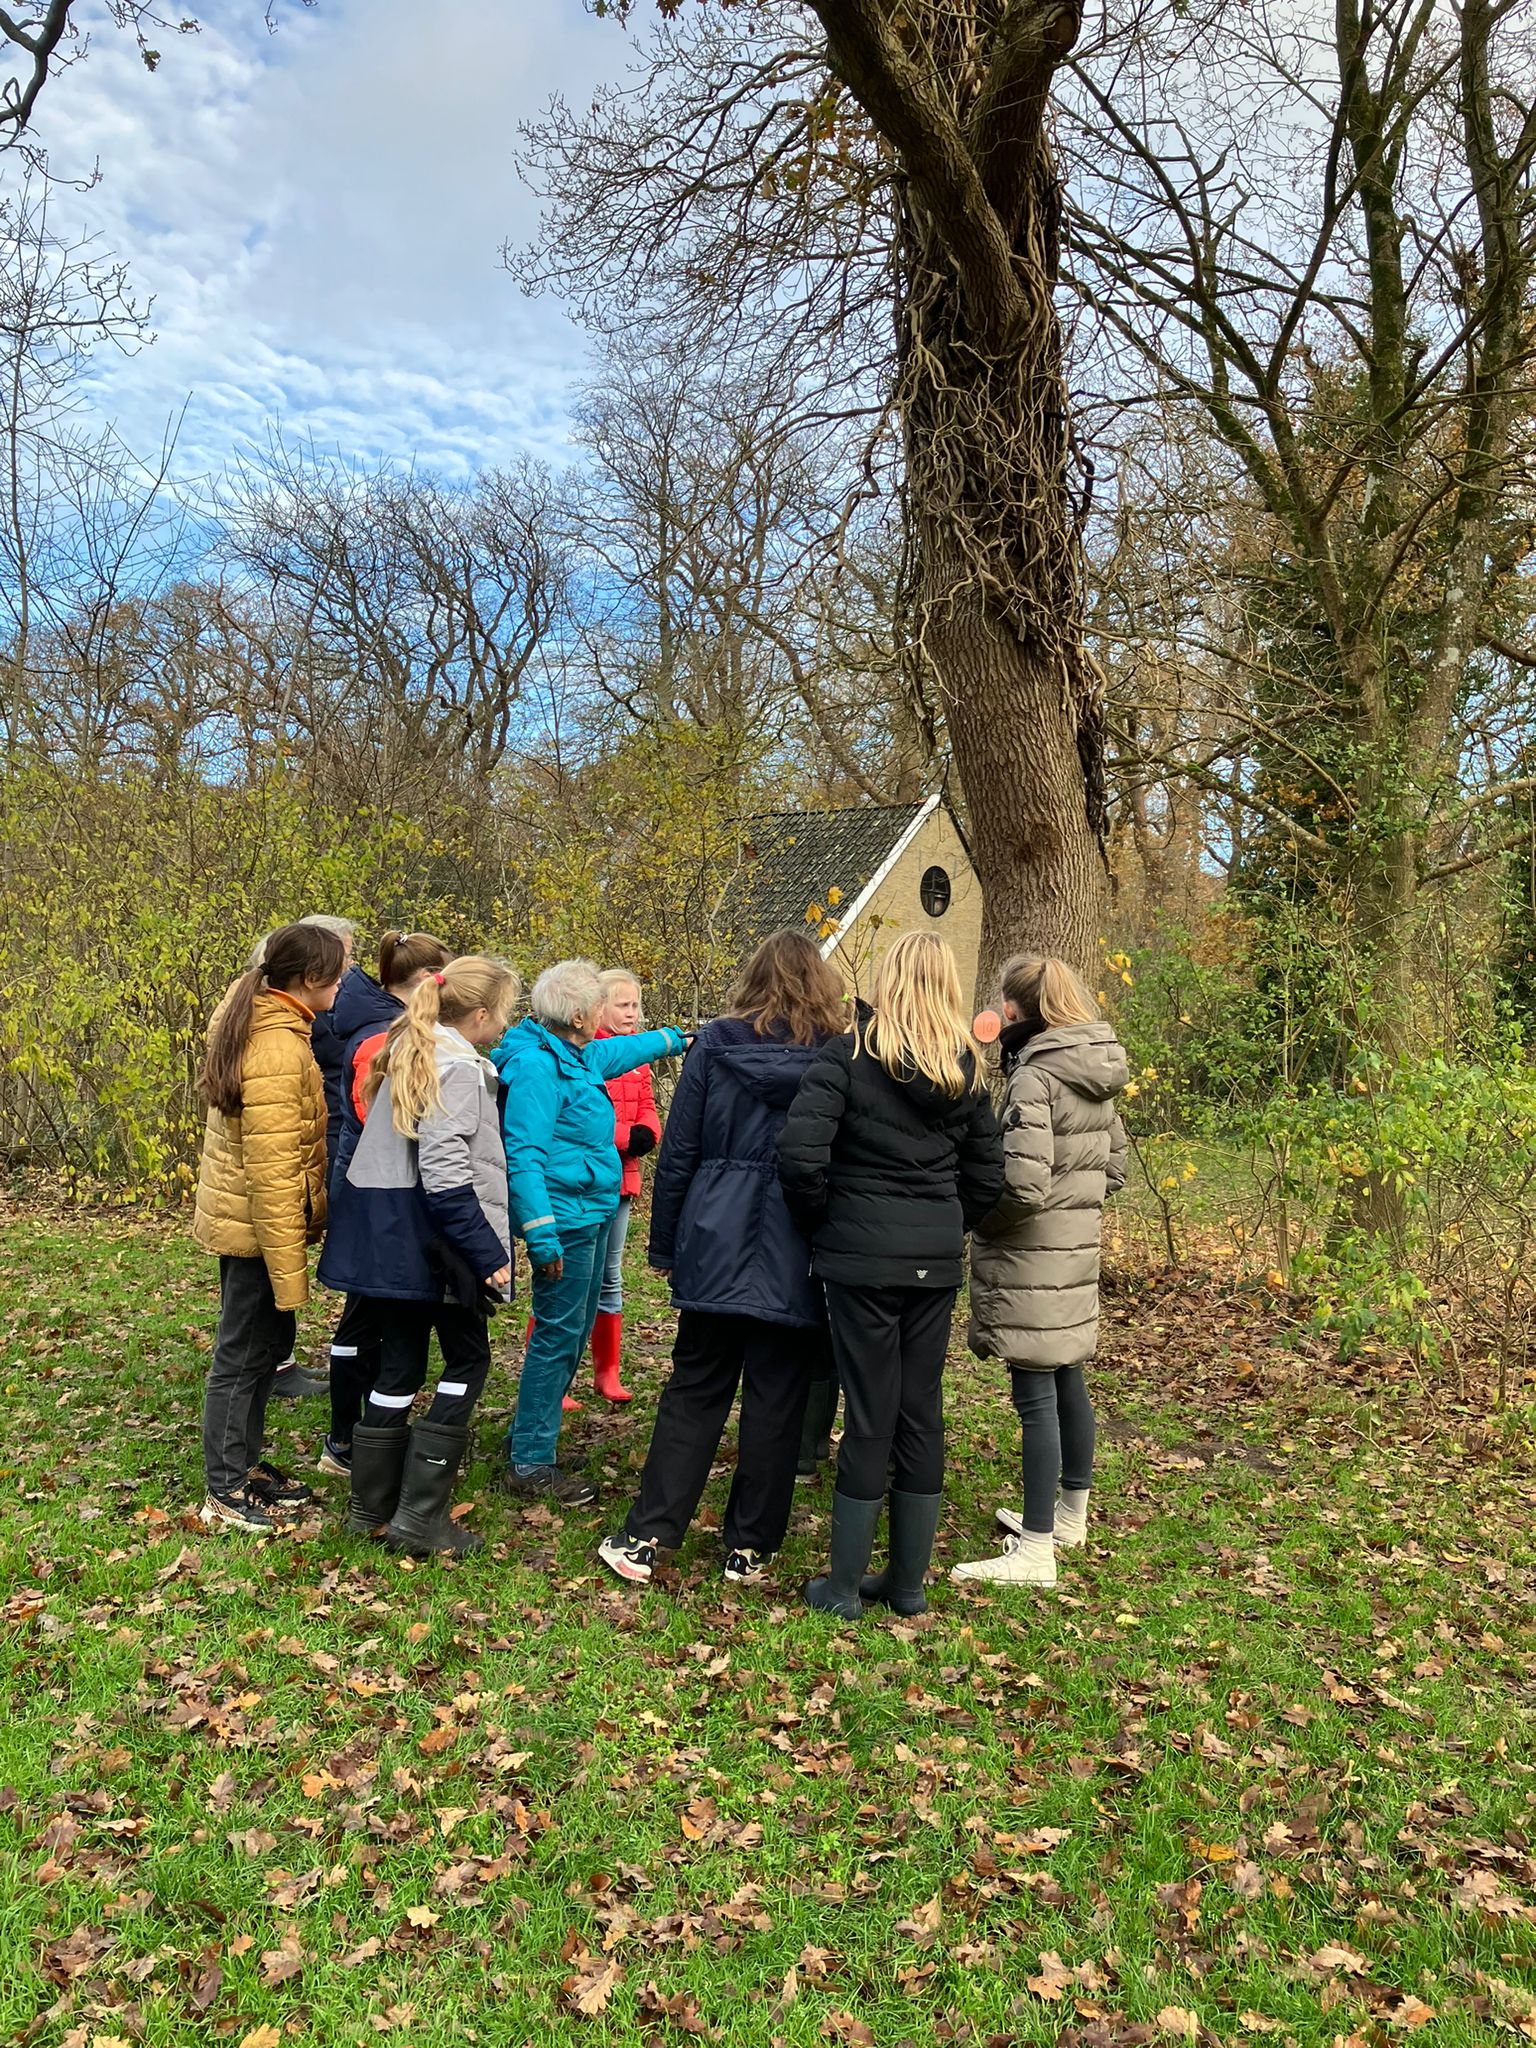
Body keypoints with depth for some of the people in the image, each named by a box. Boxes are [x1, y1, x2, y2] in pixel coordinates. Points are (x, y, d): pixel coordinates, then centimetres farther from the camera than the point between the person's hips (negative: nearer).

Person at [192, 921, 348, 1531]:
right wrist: (289, 1271, -22)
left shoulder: (254, 1021, 6)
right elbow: (273, 1173, -25)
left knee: (267, 1343, 19)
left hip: (239, 1217, 9)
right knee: (245, 1355, 4)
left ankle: (244, 1464, 33)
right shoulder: (278, 1049, -25)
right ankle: (225, 1493, 19)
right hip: (260, 1226, -9)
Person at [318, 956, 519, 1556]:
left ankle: (371, 1507, 23)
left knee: (399, 1365, 15)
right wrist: (487, 1253, -20)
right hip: (427, 1236, -9)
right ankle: (420, 1518, 3)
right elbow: (447, 1177, -22)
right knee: (468, 1359, 3)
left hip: (385, 1233, 9)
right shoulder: (457, 1068, -15)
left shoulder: (411, 1051, 14)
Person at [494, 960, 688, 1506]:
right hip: (564, 1218, -10)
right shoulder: (536, 1066, -18)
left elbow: (618, 1051, 34)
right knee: (557, 1337, -4)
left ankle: (528, 1438, 31)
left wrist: (675, 1038, 47)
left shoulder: (575, 1056, 12)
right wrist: (542, 1234, -26)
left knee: (573, 1333, 17)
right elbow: (524, 1155, -22)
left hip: (589, 1217, 10)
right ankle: (531, 1466, 7)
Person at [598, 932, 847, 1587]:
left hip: (717, 1248, 1)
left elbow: (678, 1152, 1)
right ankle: (749, 1547, 19)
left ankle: (644, 1538, 13)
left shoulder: (714, 1044, -1)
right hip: (796, 1262, -1)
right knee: (776, 1402, 10)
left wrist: (664, 1244, 9)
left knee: (693, 1392, 12)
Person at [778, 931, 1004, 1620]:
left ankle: (843, 1587, 15)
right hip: (938, 1259, 4)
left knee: (869, 1415, 2)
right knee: (922, 1413, 12)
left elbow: (800, 1151, -17)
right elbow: (986, 1178, 10)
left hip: (864, 1255, -4)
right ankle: (908, 1582, 24)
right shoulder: (968, 1069, 7)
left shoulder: (852, 1052, -7)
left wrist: (822, 1222, -1)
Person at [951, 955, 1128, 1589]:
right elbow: (1115, 1166, 17)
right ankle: (1070, 1515, 37)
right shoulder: (1096, 1075, 9)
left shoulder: (1035, 1077, -19)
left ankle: (1035, 1551, 3)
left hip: (1031, 1259, -9)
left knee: (1036, 1396, -4)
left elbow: (1023, 1184, -25)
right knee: (1067, 1381, 20)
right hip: (1077, 1251, 9)